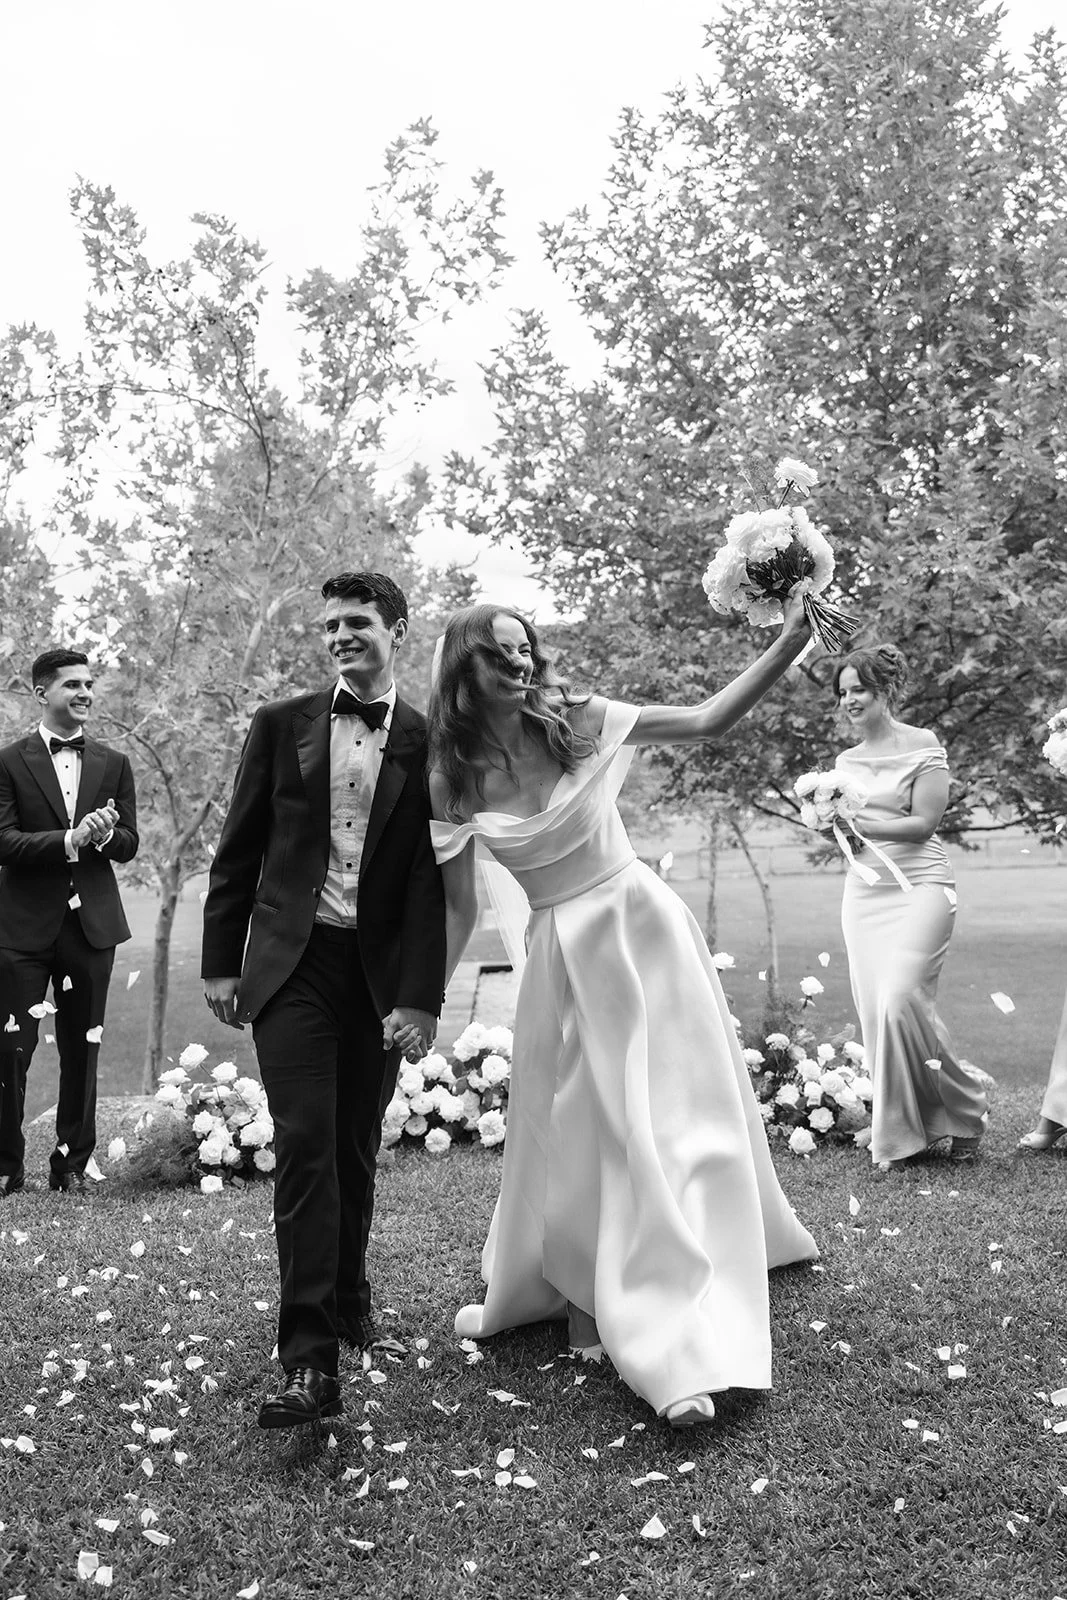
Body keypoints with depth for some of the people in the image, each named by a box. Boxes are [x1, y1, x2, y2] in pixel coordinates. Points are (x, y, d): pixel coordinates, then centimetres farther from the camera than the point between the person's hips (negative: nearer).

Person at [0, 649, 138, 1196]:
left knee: (82, 1049, 8)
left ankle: (72, 1165, 20)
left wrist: (104, 834, -15)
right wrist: (71, 838, -21)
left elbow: (129, 845, 8)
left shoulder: (114, 764, 10)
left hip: (92, 923, 3)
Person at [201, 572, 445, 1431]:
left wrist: (422, 997, -8)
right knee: (306, 1145, -9)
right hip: (293, 964, 0)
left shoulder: (429, 741, 1)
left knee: (356, 1152, 11)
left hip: (381, 974, 1)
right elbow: (239, 852, 8)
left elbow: (432, 879, -2)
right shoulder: (282, 724, 4)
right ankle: (310, 1359, -7)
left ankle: (350, 1305, 32)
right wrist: (222, 960, 4)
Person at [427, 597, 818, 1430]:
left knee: (676, 1115, -4)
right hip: (563, 954, 1)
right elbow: (459, 908, 1)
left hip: (643, 927, -1)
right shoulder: (454, 780, -5)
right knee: (570, 1130, 10)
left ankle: (686, 1344, 1)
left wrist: (786, 648, -15)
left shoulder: (577, 722, -7)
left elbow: (705, 721, -5)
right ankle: (535, 1291, 33)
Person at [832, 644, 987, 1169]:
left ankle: (965, 1110, 4)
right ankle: (899, 1135, 12)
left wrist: (860, 824, -13)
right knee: (874, 1009, 1)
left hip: (918, 885, -6)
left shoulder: (922, 746, -3)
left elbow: (924, 822, -10)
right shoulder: (846, 760, 14)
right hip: (863, 891, 6)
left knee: (901, 998, -18)